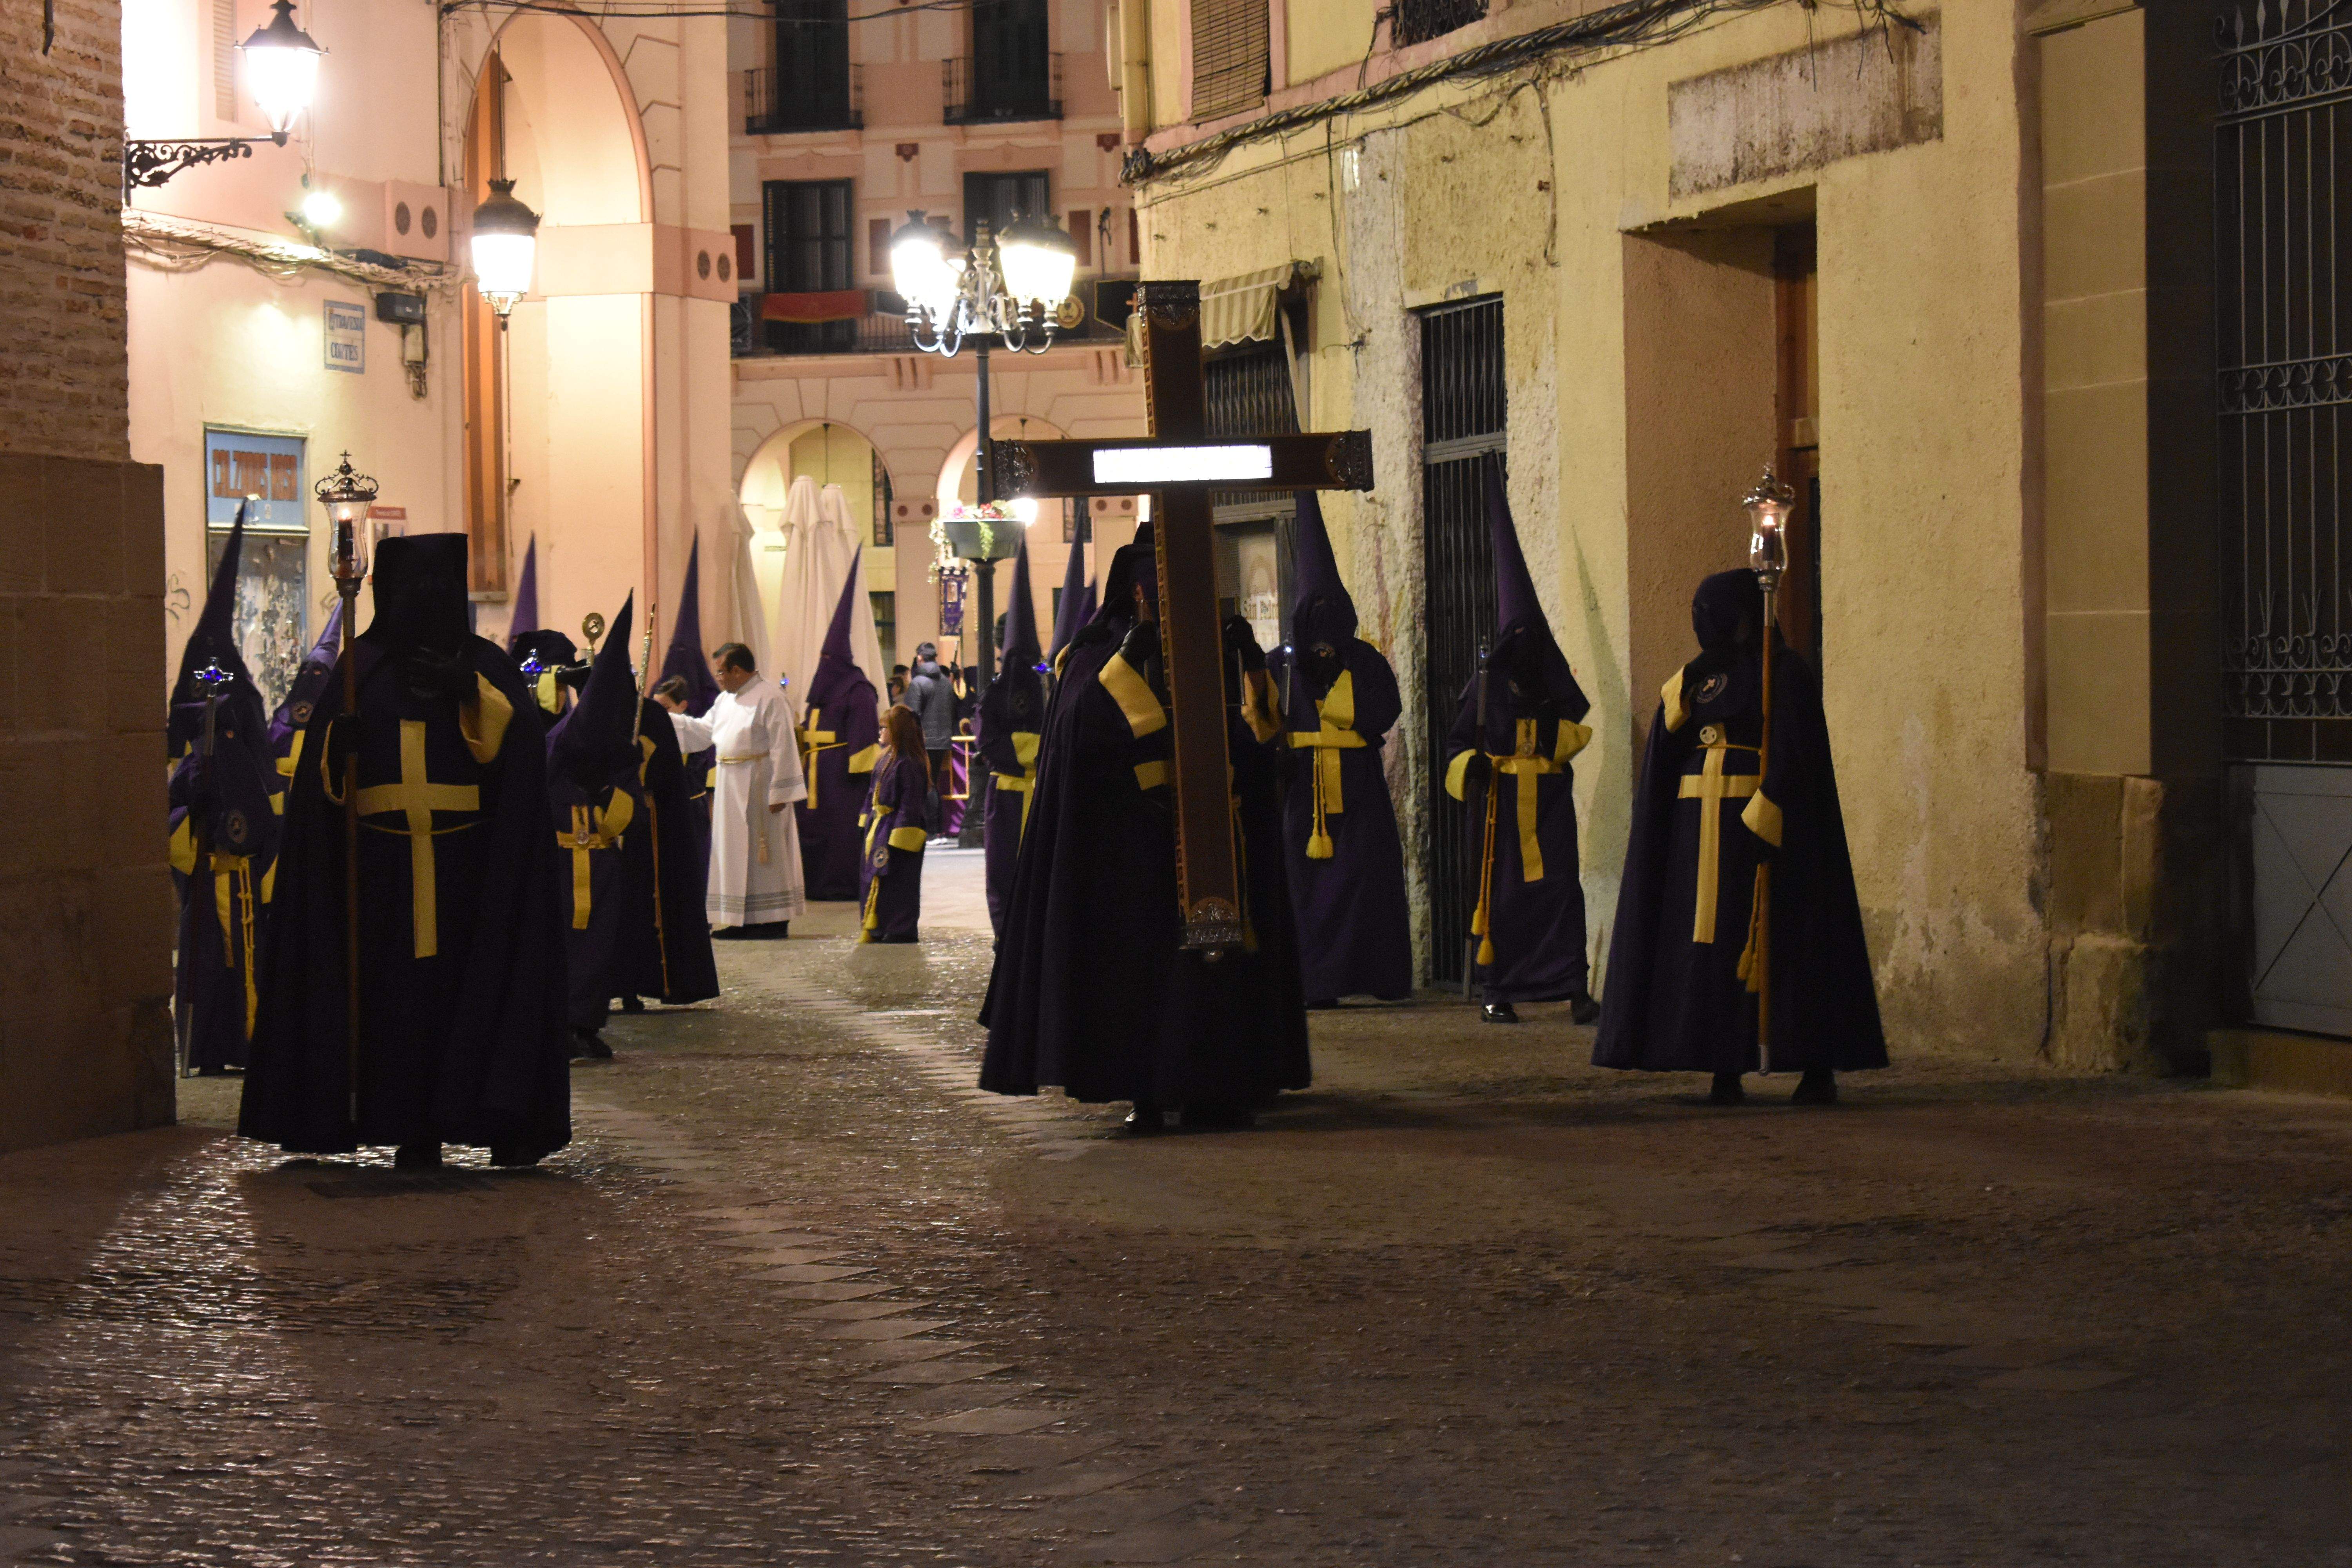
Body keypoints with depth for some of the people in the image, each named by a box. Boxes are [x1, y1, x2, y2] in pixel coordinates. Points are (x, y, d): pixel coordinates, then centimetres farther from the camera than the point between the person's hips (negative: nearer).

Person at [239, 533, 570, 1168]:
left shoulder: (485, 663, 11)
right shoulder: (362, 668, 14)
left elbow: (516, 735, -6)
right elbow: (325, 769, 11)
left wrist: (471, 690, -19)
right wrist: (339, 744, -10)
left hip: (466, 859, -1)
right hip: (385, 860, 1)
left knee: (474, 982, -6)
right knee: (398, 989, -3)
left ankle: (506, 1122, -2)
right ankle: (417, 1132, 1)